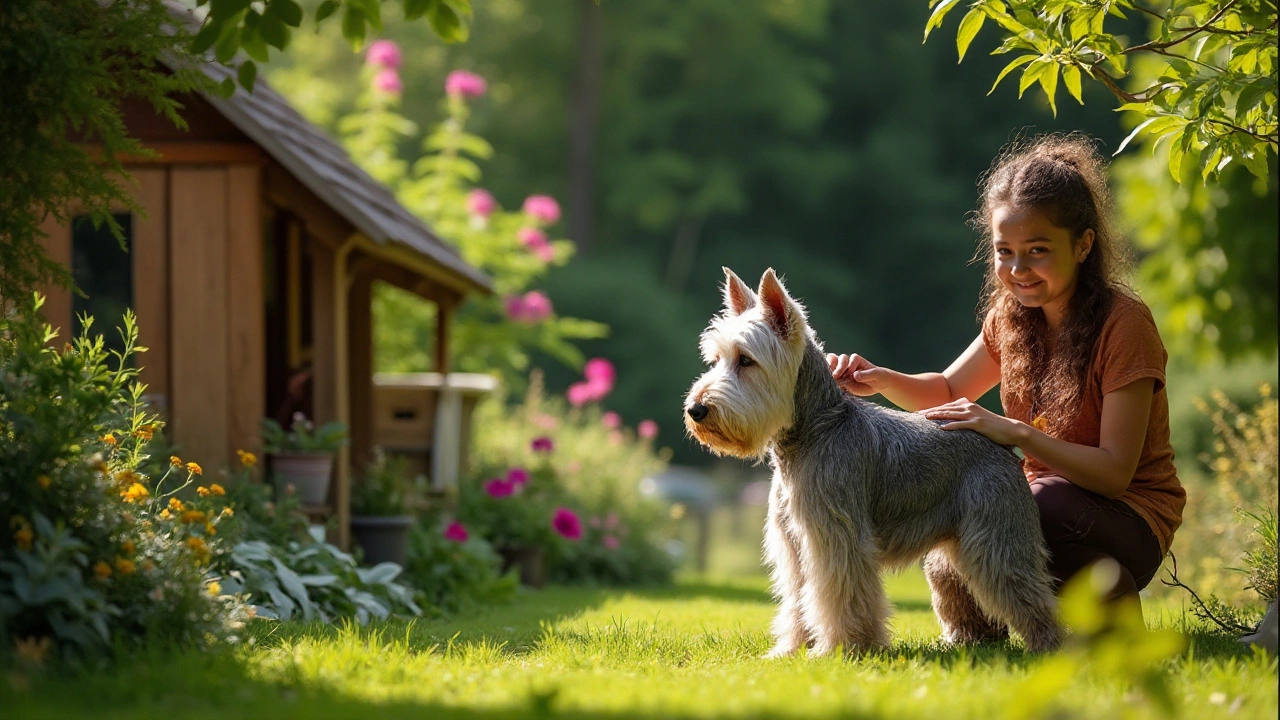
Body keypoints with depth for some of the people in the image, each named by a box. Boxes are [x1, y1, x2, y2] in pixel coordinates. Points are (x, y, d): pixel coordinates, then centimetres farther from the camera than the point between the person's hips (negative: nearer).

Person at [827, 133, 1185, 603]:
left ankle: (1115, 595, -6)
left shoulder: (1123, 324, -19)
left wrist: (1016, 433, -33)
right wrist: (880, 380, -5)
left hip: (1130, 518, -6)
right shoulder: (1012, 313, 2)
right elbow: (950, 391, 15)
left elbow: (1115, 472, -24)